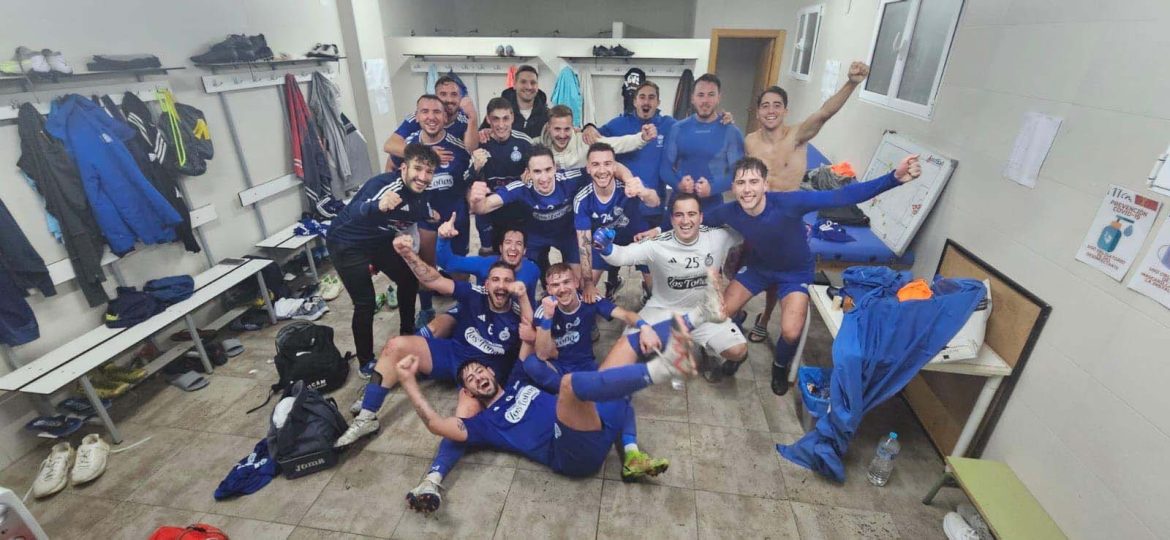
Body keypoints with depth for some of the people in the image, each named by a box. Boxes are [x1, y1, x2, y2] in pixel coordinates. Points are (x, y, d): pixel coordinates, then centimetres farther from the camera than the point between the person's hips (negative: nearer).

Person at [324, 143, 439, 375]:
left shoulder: (420, 192, -9)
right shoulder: (384, 184, -33)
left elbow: (425, 215, 8)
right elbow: (355, 211, -49)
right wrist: (378, 206, -65)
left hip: (379, 240, 8)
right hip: (347, 244, -8)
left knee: (409, 278, 14)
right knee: (365, 302, -11)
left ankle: (407, 333, 35)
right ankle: (366, 362, 9)